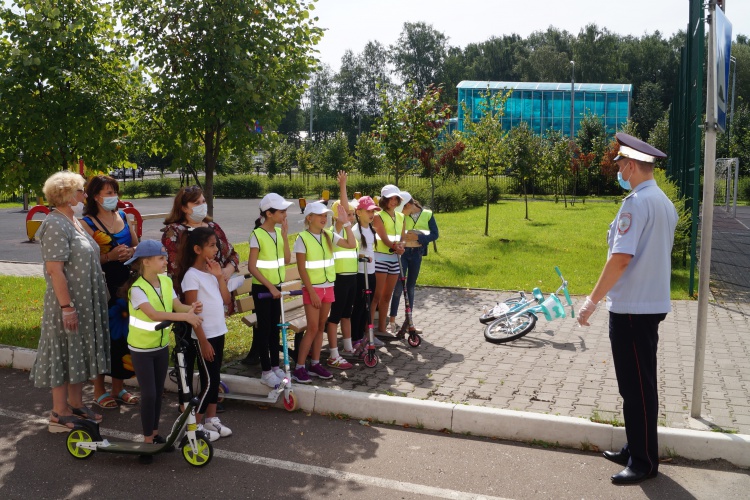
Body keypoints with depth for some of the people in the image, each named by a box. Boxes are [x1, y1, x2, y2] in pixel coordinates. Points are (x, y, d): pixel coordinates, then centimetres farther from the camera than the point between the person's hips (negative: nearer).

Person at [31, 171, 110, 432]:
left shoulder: (73, 221, 13)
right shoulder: (55, 226, -17)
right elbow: (55, 269, -22)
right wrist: (67, 307, -24)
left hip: (86, 303, 9)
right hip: (68, 304, -9)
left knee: (80, 355, 16)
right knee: (64, 355, 0)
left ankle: (76, 404, 27)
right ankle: (59, 414, 11)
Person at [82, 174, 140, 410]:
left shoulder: (123, 217, 10)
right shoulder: (88, 224, -8)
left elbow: (137, 245, 15)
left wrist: (131, 252, -6)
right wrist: (110, 256, -24)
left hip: (125, 284, 6)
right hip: (102, 287, -6)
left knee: (123, 335, 10)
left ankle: (118, 388, 24)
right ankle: (99, 391, 16)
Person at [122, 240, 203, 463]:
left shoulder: (166, 281, -3)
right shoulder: (137, 288, -22)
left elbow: (177, 305, -10)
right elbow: (152, 314, -35)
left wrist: (191, 309, -33)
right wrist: (185, 316, -44)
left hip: (162, 345, 6)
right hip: (142, 348, -6)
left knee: (159, 391, 14)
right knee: (149, 393, -3)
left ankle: (155, 433, 29)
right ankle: (147, 440, 12)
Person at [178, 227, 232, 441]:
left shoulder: (211, 272, 8)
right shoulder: (192, 275, -16)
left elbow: (226, 300, 5)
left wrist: (219, 276, -5)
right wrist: (203, 341, -19)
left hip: (218, 333, 8)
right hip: (204, 336, -8)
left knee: (215, 378, 14)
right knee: (208, 380, -1)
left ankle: (211, 420, 25)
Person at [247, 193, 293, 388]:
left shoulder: (279, 232, 3)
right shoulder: (257, 235, -17)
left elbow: (287, 260, -3)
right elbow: (252, 266, -17)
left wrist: (285, 236, -11)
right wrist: (269, 286, -20)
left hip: (276, 287, 7)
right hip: (262, 288, -7)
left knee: (275, 327, 13)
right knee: (263, 328, 0)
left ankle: (275, 366, 24)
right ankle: (266, 372, 8)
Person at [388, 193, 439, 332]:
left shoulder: (427, 214, -1)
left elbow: (435, 234, -6)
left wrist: (418, 237, -16)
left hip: (416, 253, 2)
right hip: (402, 252, -2)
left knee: (410, 287, 12)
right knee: (398, 286, -7)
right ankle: (392, 321, -3)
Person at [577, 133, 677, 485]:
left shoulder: (636, 202, -17)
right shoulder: (664, 202, 13)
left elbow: (621, 258, -24)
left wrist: (592, 300, -19)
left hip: (632, 308, -10)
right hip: (652, 303, 10)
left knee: (636, 387, 0)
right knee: (639, 384, 18)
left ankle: (644, 462, 11)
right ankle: (635, 449, 29)